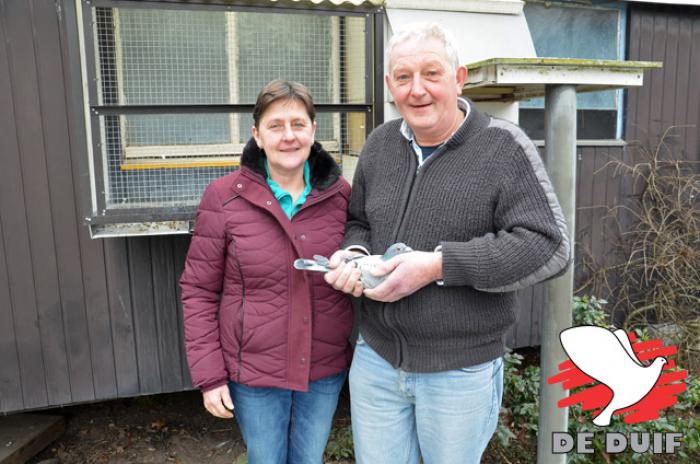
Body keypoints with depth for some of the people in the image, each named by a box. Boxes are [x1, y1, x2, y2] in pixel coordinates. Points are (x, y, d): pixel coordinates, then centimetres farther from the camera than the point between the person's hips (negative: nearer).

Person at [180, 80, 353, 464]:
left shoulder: (341, 194, -6)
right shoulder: (224, 198, -12)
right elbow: (198, 290, -7)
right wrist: (208, 374, -8)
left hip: (326, 369, 2)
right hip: (253, 373, -2)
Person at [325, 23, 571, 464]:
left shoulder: (502, 146, -12)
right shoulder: (380, 143, 3)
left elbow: (549, 247, -17)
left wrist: (440, 265, -23)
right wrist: (353, 254, -9)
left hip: (461, 370, -4)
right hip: (376, 359, 4)